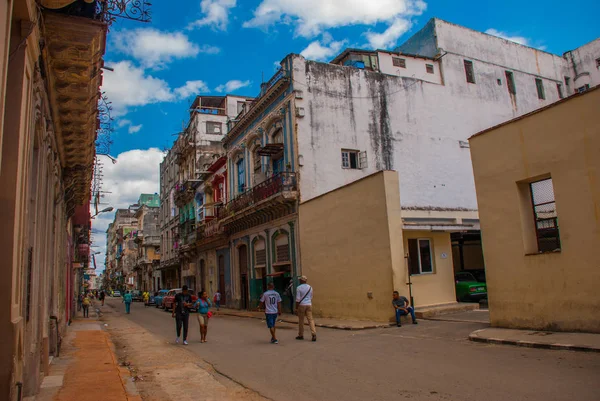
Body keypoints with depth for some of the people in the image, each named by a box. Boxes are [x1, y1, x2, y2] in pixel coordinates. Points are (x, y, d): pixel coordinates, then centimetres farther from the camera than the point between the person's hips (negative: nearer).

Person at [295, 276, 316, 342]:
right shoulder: (310, 287, 7)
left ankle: (301, 335, 16)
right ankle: (314, 334, -11)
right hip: (309, 304, 4)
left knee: (301, 320, 7)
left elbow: (297, 299, -10)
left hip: (301, 305, -4)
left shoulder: (299, 288, -8)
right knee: (310, 319, 2)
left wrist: (296, 307, -4)